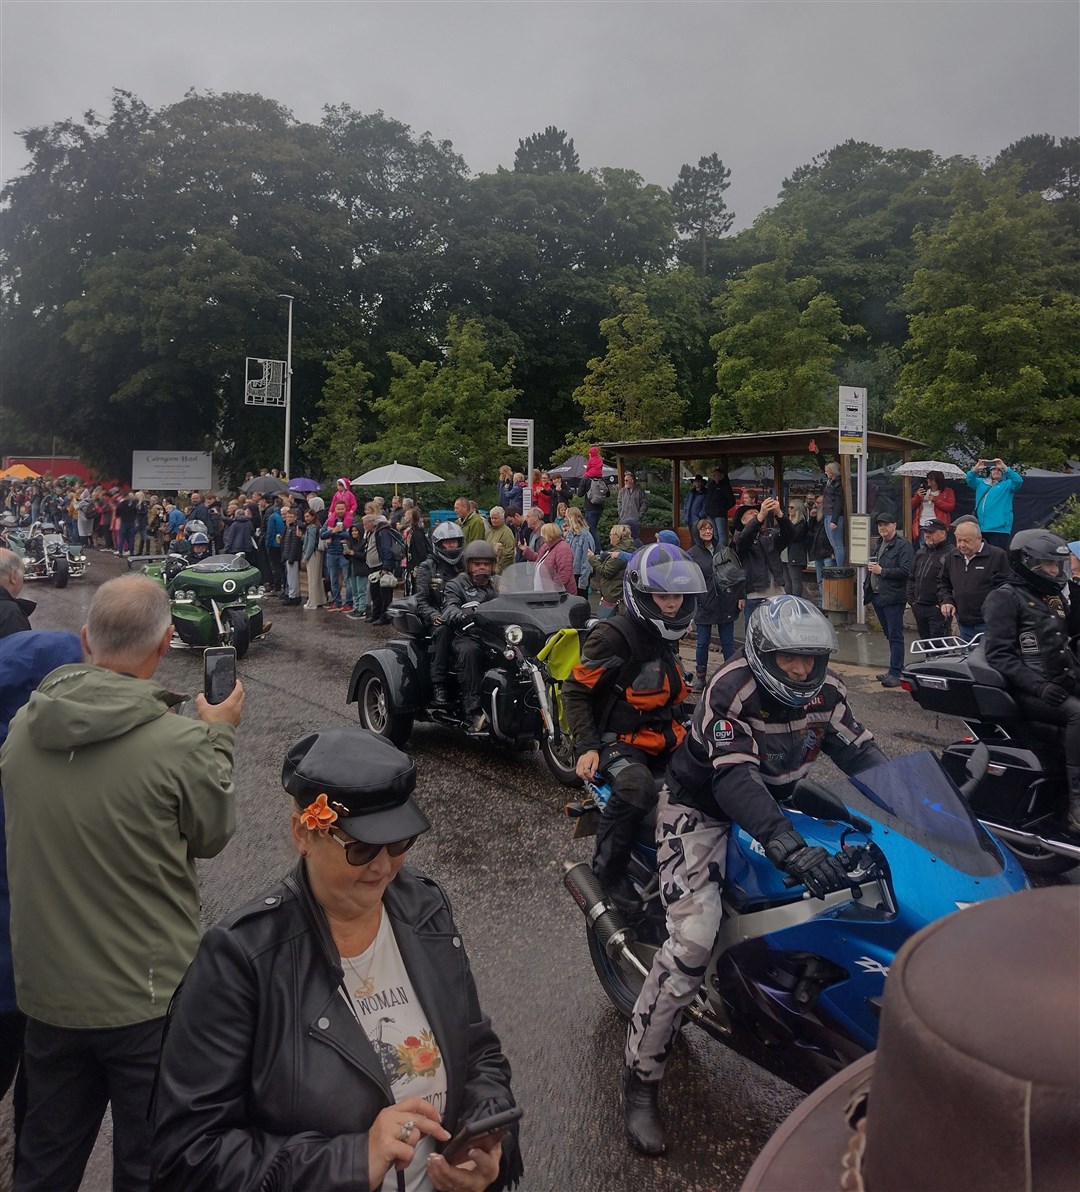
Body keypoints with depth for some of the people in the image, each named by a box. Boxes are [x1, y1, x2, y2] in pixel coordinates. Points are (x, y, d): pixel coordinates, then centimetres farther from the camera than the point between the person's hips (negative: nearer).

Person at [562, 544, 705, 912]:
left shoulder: (666, 637, 12)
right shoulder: (614, 636, -14)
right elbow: (575, 690, -11)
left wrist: (683, 727, 28)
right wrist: (587, 746, -18)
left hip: (664, 740, 8)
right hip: (617, 741, -8)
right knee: (637, 787, -37)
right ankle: (608, 869, -17)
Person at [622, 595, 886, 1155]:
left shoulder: (824, 690, -7)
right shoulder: (731, 689, -28)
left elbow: (861, 752, -1)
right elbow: (734, 779, -39)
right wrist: (790, 848, -51)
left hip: (773, 804, 7)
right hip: (702, 810, -7)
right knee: (693, 939, -20)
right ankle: (640, 1078, -5)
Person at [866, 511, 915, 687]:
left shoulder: (903, 546, -9)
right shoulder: (878, 543, 17)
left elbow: (905, 571, -19)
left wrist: (881, 570, -16)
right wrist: (871, 567, 11)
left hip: (893, 598, -8)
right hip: (877, 596, 8)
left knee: (895, 636, -6)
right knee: (889, 635, 14)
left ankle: (895, 674, -5)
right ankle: (894, 670, 22)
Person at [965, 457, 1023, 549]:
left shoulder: (1007, 484, 10)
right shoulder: (981, 483, 19)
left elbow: (1018, 481, -8)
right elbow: (970, 479, 4)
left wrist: (1005, 468, -19)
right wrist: (975, 469, -16)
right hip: (981, 528, 4)